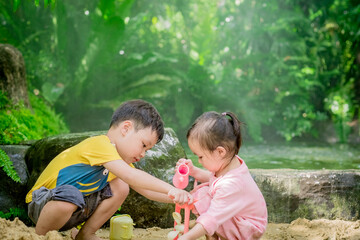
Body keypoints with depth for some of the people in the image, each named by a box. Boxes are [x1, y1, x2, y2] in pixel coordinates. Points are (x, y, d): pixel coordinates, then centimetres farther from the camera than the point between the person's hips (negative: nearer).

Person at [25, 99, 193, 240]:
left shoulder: (120, 160, 6)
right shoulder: (99, 144, -25)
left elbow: (145, 189, 4)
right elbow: (131, 176, -38)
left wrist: (176, 198, -10)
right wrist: (171, 190, -40)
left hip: (73, 211, 9)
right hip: (42, 205, -8)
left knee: (120, 188, -6)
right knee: (70, 194, -40)